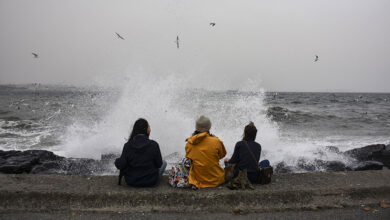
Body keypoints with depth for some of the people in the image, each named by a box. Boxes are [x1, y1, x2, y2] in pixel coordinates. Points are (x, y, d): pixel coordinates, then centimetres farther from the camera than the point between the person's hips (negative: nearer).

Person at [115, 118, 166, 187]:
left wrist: (117, 161, 7)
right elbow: (158, 164, -11)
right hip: (150, 182, -2)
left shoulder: (128, 145, -15)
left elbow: (121, 165, -15)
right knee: (164, 163, 21)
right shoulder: (153, 145, -20)